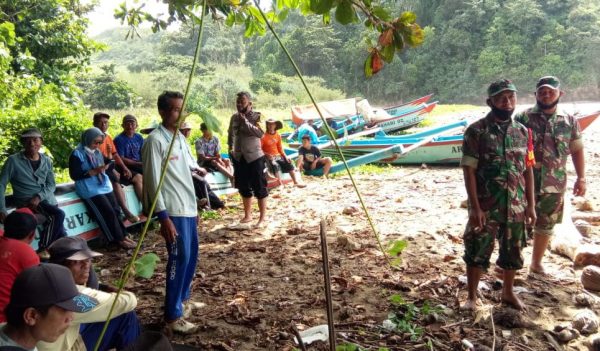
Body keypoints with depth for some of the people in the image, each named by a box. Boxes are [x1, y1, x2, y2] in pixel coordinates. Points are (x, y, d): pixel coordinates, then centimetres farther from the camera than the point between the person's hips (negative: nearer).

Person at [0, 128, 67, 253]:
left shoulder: (47, 161, 9)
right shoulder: (13, 161, -3)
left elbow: (51, 185, 6)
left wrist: (38, 197, -15)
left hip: (47, 200, 4)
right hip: (26, 202, -4)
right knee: (58, 215, -27)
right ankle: (43, 251, -11)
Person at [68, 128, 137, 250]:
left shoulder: (97, 152, 15)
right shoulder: (77, 154, -7)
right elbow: (74, 175, -14)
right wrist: (94, 171, -20)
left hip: (104, 186, 7)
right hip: (90, 189, -7)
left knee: (116, 210, -2)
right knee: (109, 211, -14)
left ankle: (123, 235, 5)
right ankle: (120, 239, -5)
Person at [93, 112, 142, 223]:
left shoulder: (108, 137, 15)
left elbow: (115, 154, 14)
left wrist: (124, 168, 0)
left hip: (111, 168, 9)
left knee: (138, 177, 1)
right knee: (115, 182, -37)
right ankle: (126, 212, -39)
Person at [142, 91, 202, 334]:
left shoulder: (180, 138, 13)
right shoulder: (155, 140, -14)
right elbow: (153, 181, -17)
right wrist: (163, 217, -20)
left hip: (188, 208, 9)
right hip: (173, 211, -9)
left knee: (191, 255, 16)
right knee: (179, 258, -7)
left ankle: (183, 298, 34)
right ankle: (172, 316, 3)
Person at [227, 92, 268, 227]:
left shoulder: (256, 116, -10)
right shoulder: (234, 117, 7)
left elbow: (260, 133, -25)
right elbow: (230, 133, 23)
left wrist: (245, 121, -25)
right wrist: (230, 148, 16)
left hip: (254, 157, -6)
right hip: (239, 157, 6)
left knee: (259, 189, -2)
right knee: (244, 189, 15)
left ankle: (262, 219, 5)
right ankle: (247, 215, 28)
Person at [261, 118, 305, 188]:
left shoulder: (278, 135, 7)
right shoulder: (264, 137, -11)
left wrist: (286, 156, 3)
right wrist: (267, 154, -26)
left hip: (278, 156, 6)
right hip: (269, 157, -6)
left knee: (289, 164, -6)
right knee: (275, 165, -34)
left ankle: (296, 182, 0)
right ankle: (281, 184, -33)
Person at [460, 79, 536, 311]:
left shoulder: (523, 132, 5)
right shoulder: (476, 131, -9)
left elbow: (528, 170, 8)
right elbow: (469, 170, -12)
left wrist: (531, 205, 6)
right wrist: (475, 207, -17)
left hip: (516, 206, 4)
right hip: (485, 207, -4)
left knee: (513, 252, 17)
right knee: (477, 252, 5)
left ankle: (508, 292, 38)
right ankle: (472, 297, 22)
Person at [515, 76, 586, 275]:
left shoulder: (570, 122, 5)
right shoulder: (523, 119, -5)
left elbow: (577, 150, 12)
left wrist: (581, 178, 6)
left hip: (555, 185, 3)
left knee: (545, 227, 14)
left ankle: (536, 264, 30)